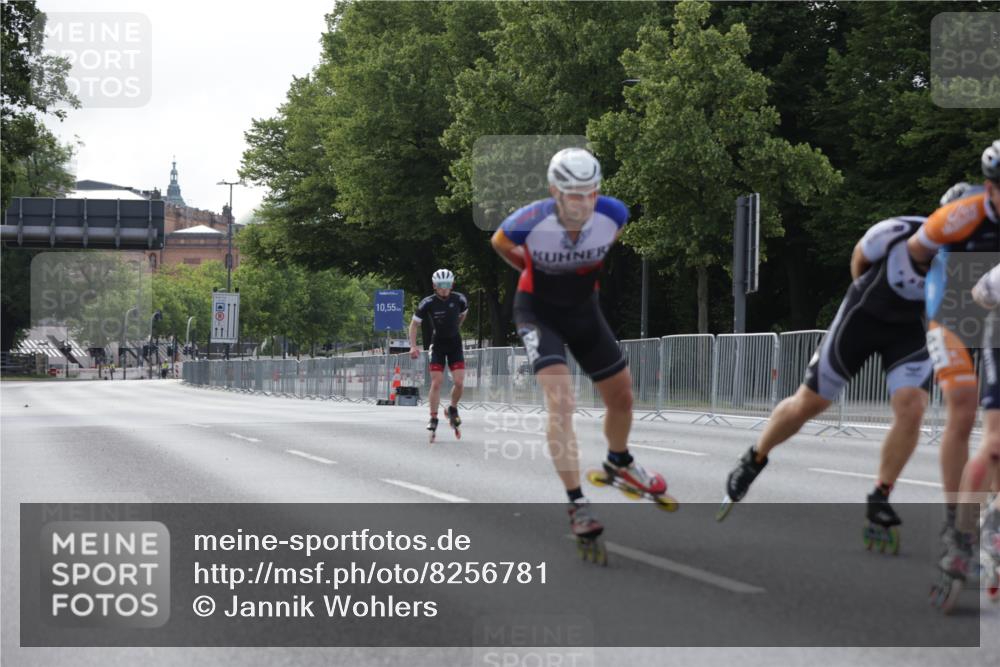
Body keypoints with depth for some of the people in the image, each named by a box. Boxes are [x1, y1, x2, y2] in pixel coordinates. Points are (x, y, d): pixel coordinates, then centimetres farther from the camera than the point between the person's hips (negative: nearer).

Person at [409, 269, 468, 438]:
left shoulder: (459, 299, -12)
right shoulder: (428, 303, -17)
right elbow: (414, 324, -7)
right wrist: (413, 346, -16)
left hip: (455, 344, 1)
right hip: (438, 345, -1)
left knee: (459, 382, -10)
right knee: (436, 383, -9)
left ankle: (453, 409, 16)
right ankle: (433, 418, 1)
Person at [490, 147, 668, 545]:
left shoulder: (612, 214, -22)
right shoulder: (531, 221, -31)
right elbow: (499, 243, -6)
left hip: (584, 310, 4)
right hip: (538, 312, -4)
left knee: (622, 397, 13)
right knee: (560, 401, -21)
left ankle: (619, 463, 44)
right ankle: (577, 505, -18)